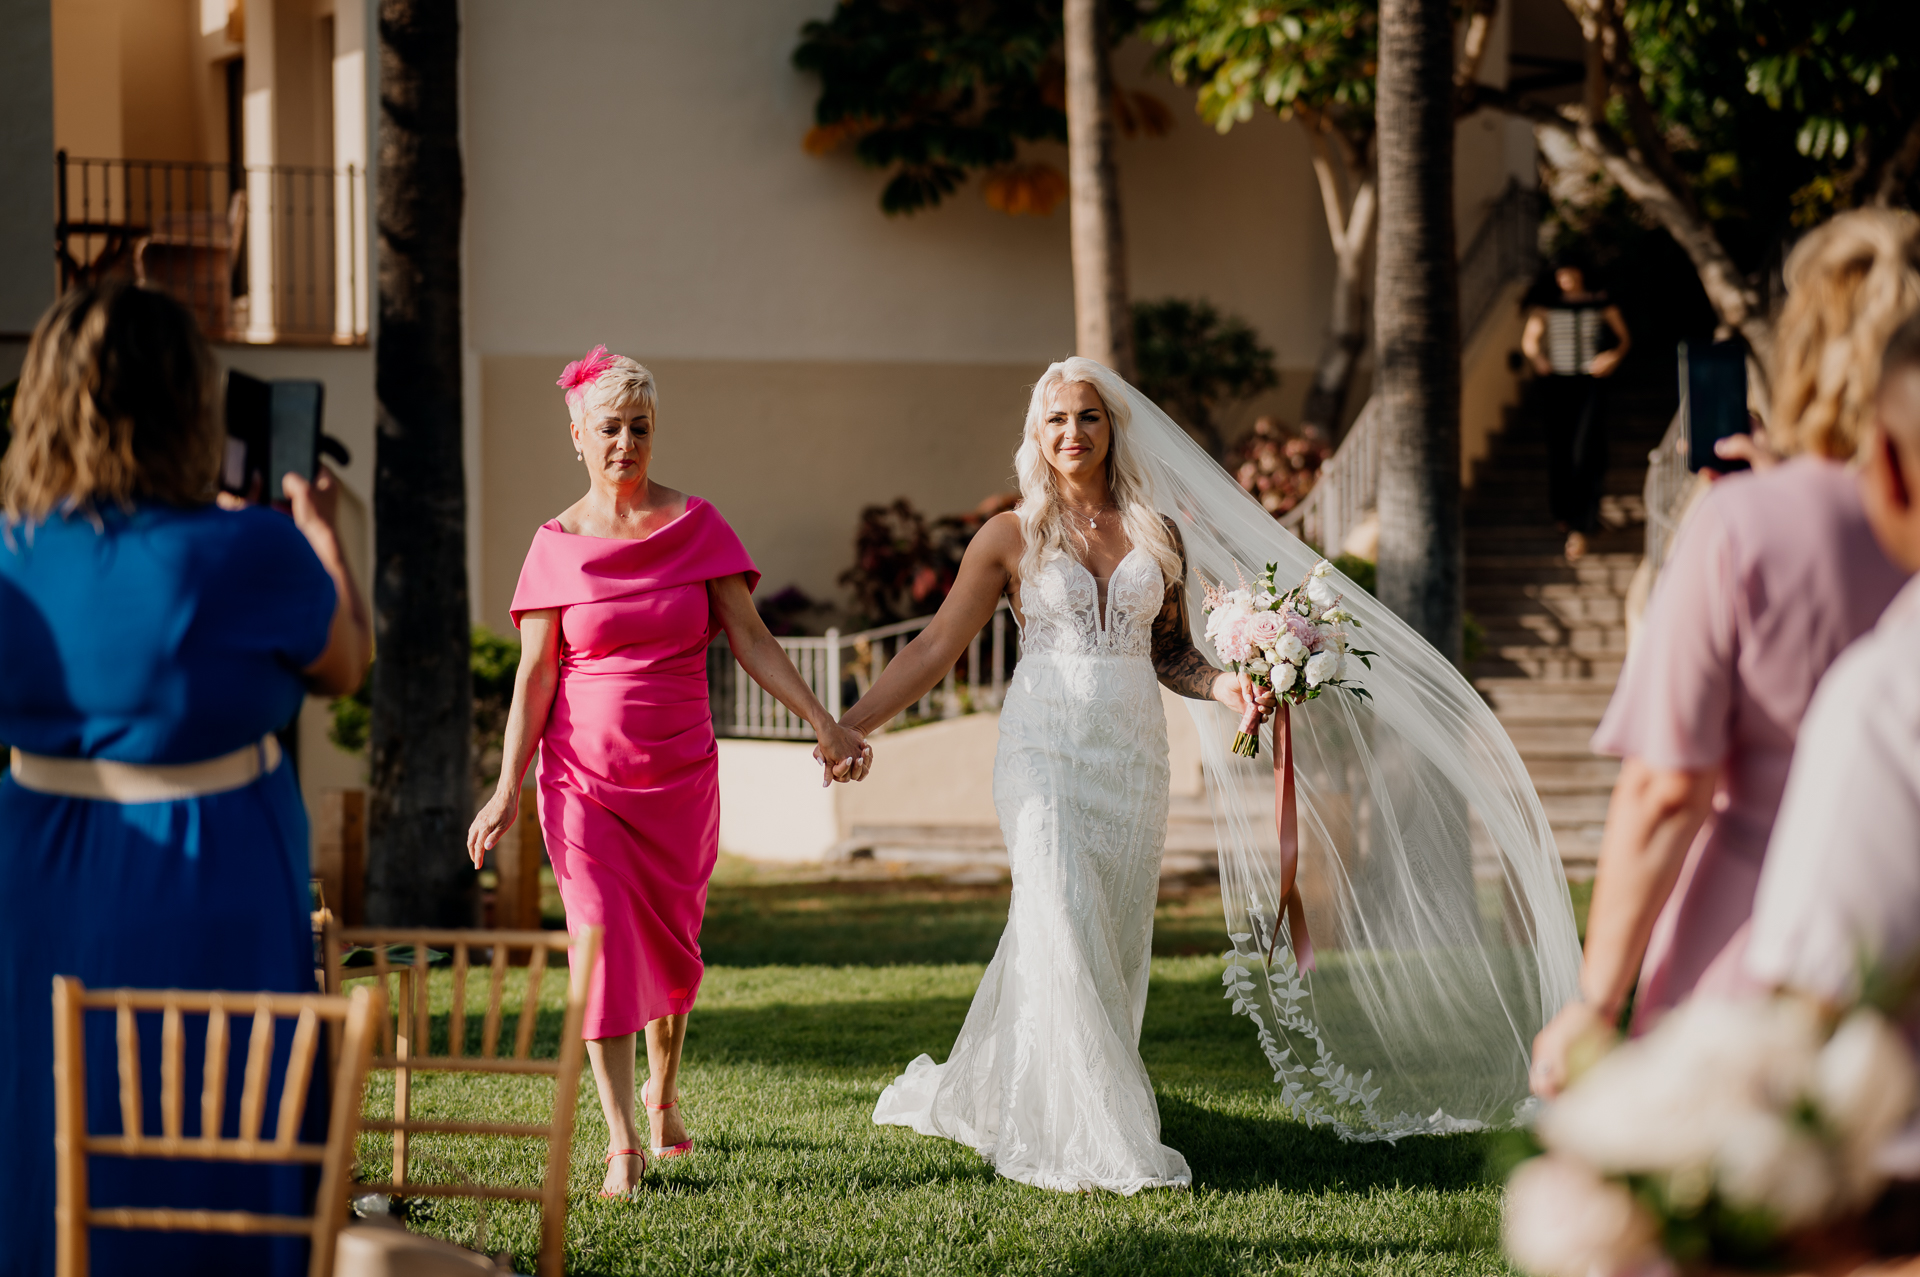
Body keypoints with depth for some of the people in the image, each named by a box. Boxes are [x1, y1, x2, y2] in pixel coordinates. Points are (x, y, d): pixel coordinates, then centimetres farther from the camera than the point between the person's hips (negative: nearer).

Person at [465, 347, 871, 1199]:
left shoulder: (696, 527, 1)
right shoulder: (558, 545, -2)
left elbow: (750, 638, -1)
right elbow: (535, 674, -2)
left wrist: (824, 724, -9)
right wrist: (509, 786, -8)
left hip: (679, 775, 2)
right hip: (584, 776, -2)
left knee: (672, 941, 11)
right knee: (604, 943, -10)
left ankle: (663, 1091, 38)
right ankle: (622, 1142, -7)